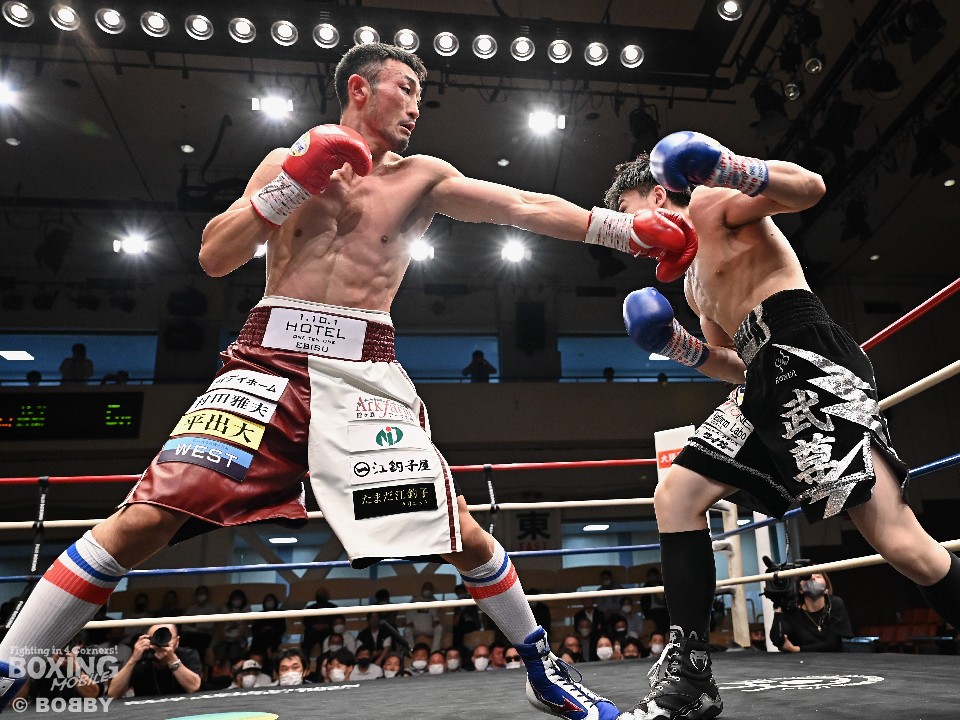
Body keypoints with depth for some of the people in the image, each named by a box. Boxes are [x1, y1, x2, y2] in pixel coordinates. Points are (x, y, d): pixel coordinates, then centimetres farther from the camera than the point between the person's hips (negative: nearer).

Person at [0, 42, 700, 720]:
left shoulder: (423, 176, 12)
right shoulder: (287, 160, 13)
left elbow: (526, 207, 4)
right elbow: (213, 258, 4)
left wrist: (631, 230, -3)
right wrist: (294, 183, -7)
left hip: (367, 373, 0)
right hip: (270, 360, 0)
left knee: (462, 532, -2)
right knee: (142, 521, -14)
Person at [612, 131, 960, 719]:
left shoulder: (712, 201, 8)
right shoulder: (693, 281, 30)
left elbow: (810, 188, -7)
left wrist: (735, 171, -22)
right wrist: (680, 347, 12)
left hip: (808, 360, -9)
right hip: (763, 383, 9)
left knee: (902, 544, -16)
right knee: (675, 497, -1)